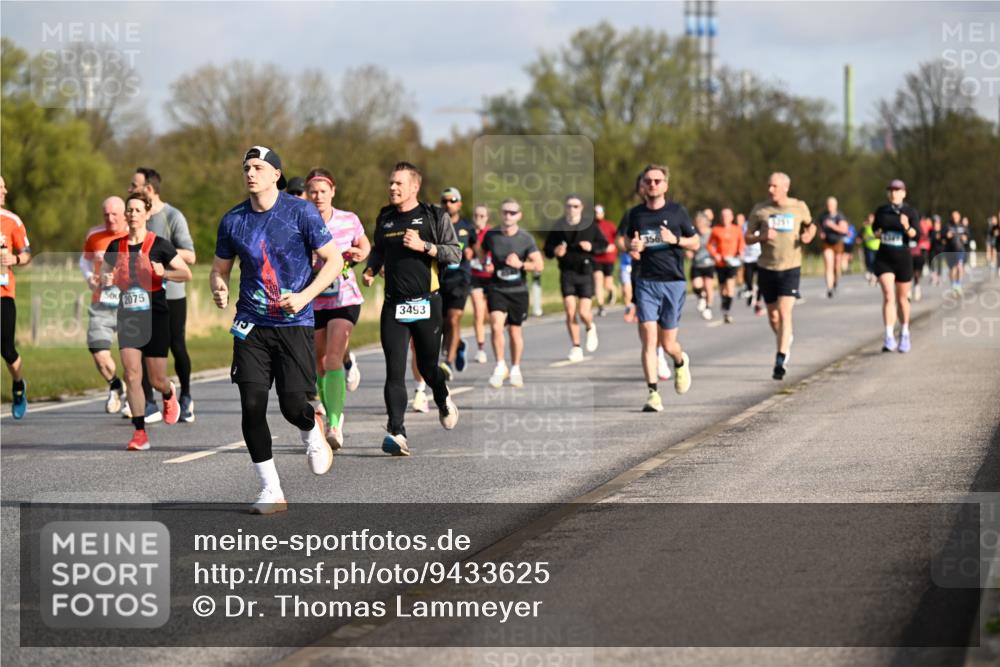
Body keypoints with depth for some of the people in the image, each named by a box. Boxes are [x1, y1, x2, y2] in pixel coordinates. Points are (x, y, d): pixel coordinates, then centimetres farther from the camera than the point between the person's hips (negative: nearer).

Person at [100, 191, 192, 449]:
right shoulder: (116, 247, 6)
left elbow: (186, 273, -3)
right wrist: (106, 280, -7)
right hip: (127, 318, 3)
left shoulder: (159, 245, -5)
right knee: (132, 375, -10)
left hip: (155, 318, -2)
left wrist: (162, 273, -21)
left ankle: (169, 394, 41)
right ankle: (140, 432, -5)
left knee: (156, 380, 3)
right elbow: (103, 275, 17)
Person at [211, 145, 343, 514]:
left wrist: (304, 297, -15)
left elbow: (334, 260, -3)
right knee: (251, 405, -8)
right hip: (251, 325, 3)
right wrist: (220, 290, -7)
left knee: (293, 406, -10)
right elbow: (220, 268, 16)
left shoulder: (301, 212, -5)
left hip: (294, 323, -3)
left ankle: (312, 432, 29)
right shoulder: (233, 220, 6)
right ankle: (271, 490, 3)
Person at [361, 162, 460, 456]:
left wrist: (423, 246, -17)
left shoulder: (435, 217, 0)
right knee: (395, 371, -9)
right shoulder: (384, 218, 13)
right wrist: (370, 269, 8)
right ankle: (396, 433, -14)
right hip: (394, 305, 2)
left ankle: (443, 400, 41)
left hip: (426, 303, -2)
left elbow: (455, 253, -5)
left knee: (427, 366, 7)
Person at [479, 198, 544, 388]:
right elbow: (482, 253, 18)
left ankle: (515, 369, 27)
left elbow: (539, 265, -6)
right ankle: (500, 366, -4)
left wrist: (521, 264, -22)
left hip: (518, 289, 0)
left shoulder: (525, 238, -5)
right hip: (496, 289, 0)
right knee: (496, 325, -20)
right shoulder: (491, 235, -2)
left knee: (515, 330, 10)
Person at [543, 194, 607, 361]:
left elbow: (604, 244, 8)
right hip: (567, 273, 1)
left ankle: (591, 328, 28)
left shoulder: (590, 226, 0)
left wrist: (592, 247, -12)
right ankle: (576, 348, 8)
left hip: (585, 272, -1)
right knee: (570, 312, -5)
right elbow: (547, 249, 8)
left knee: (584, 312, -8)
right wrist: (555, 251, -14)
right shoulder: (558, 227, 2)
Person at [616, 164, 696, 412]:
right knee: (648, 339, -11)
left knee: (667, 343, 4)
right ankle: (653, 393, -9)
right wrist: (630, 246, -7)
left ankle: (681, 362, 40)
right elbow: (620, 241, 17)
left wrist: (675, 239, -12)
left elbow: (695, 243, 7)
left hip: (674, 282, -1)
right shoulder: (634, 214, 6)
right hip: (646, 282, 1)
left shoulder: (677, 212, 2)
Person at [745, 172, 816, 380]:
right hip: (766, 268, 2)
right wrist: (762, 237, -17)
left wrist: (809, 235, -4)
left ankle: (781, 361, -16)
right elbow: (748, 237, 4)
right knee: (772, 314, 10)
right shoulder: (760, 210, 0)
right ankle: (786, 341, 41)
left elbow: (810, 225, 19)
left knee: (784, 313, -15)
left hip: (790, 268, -2)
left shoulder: (799, 207, 1)